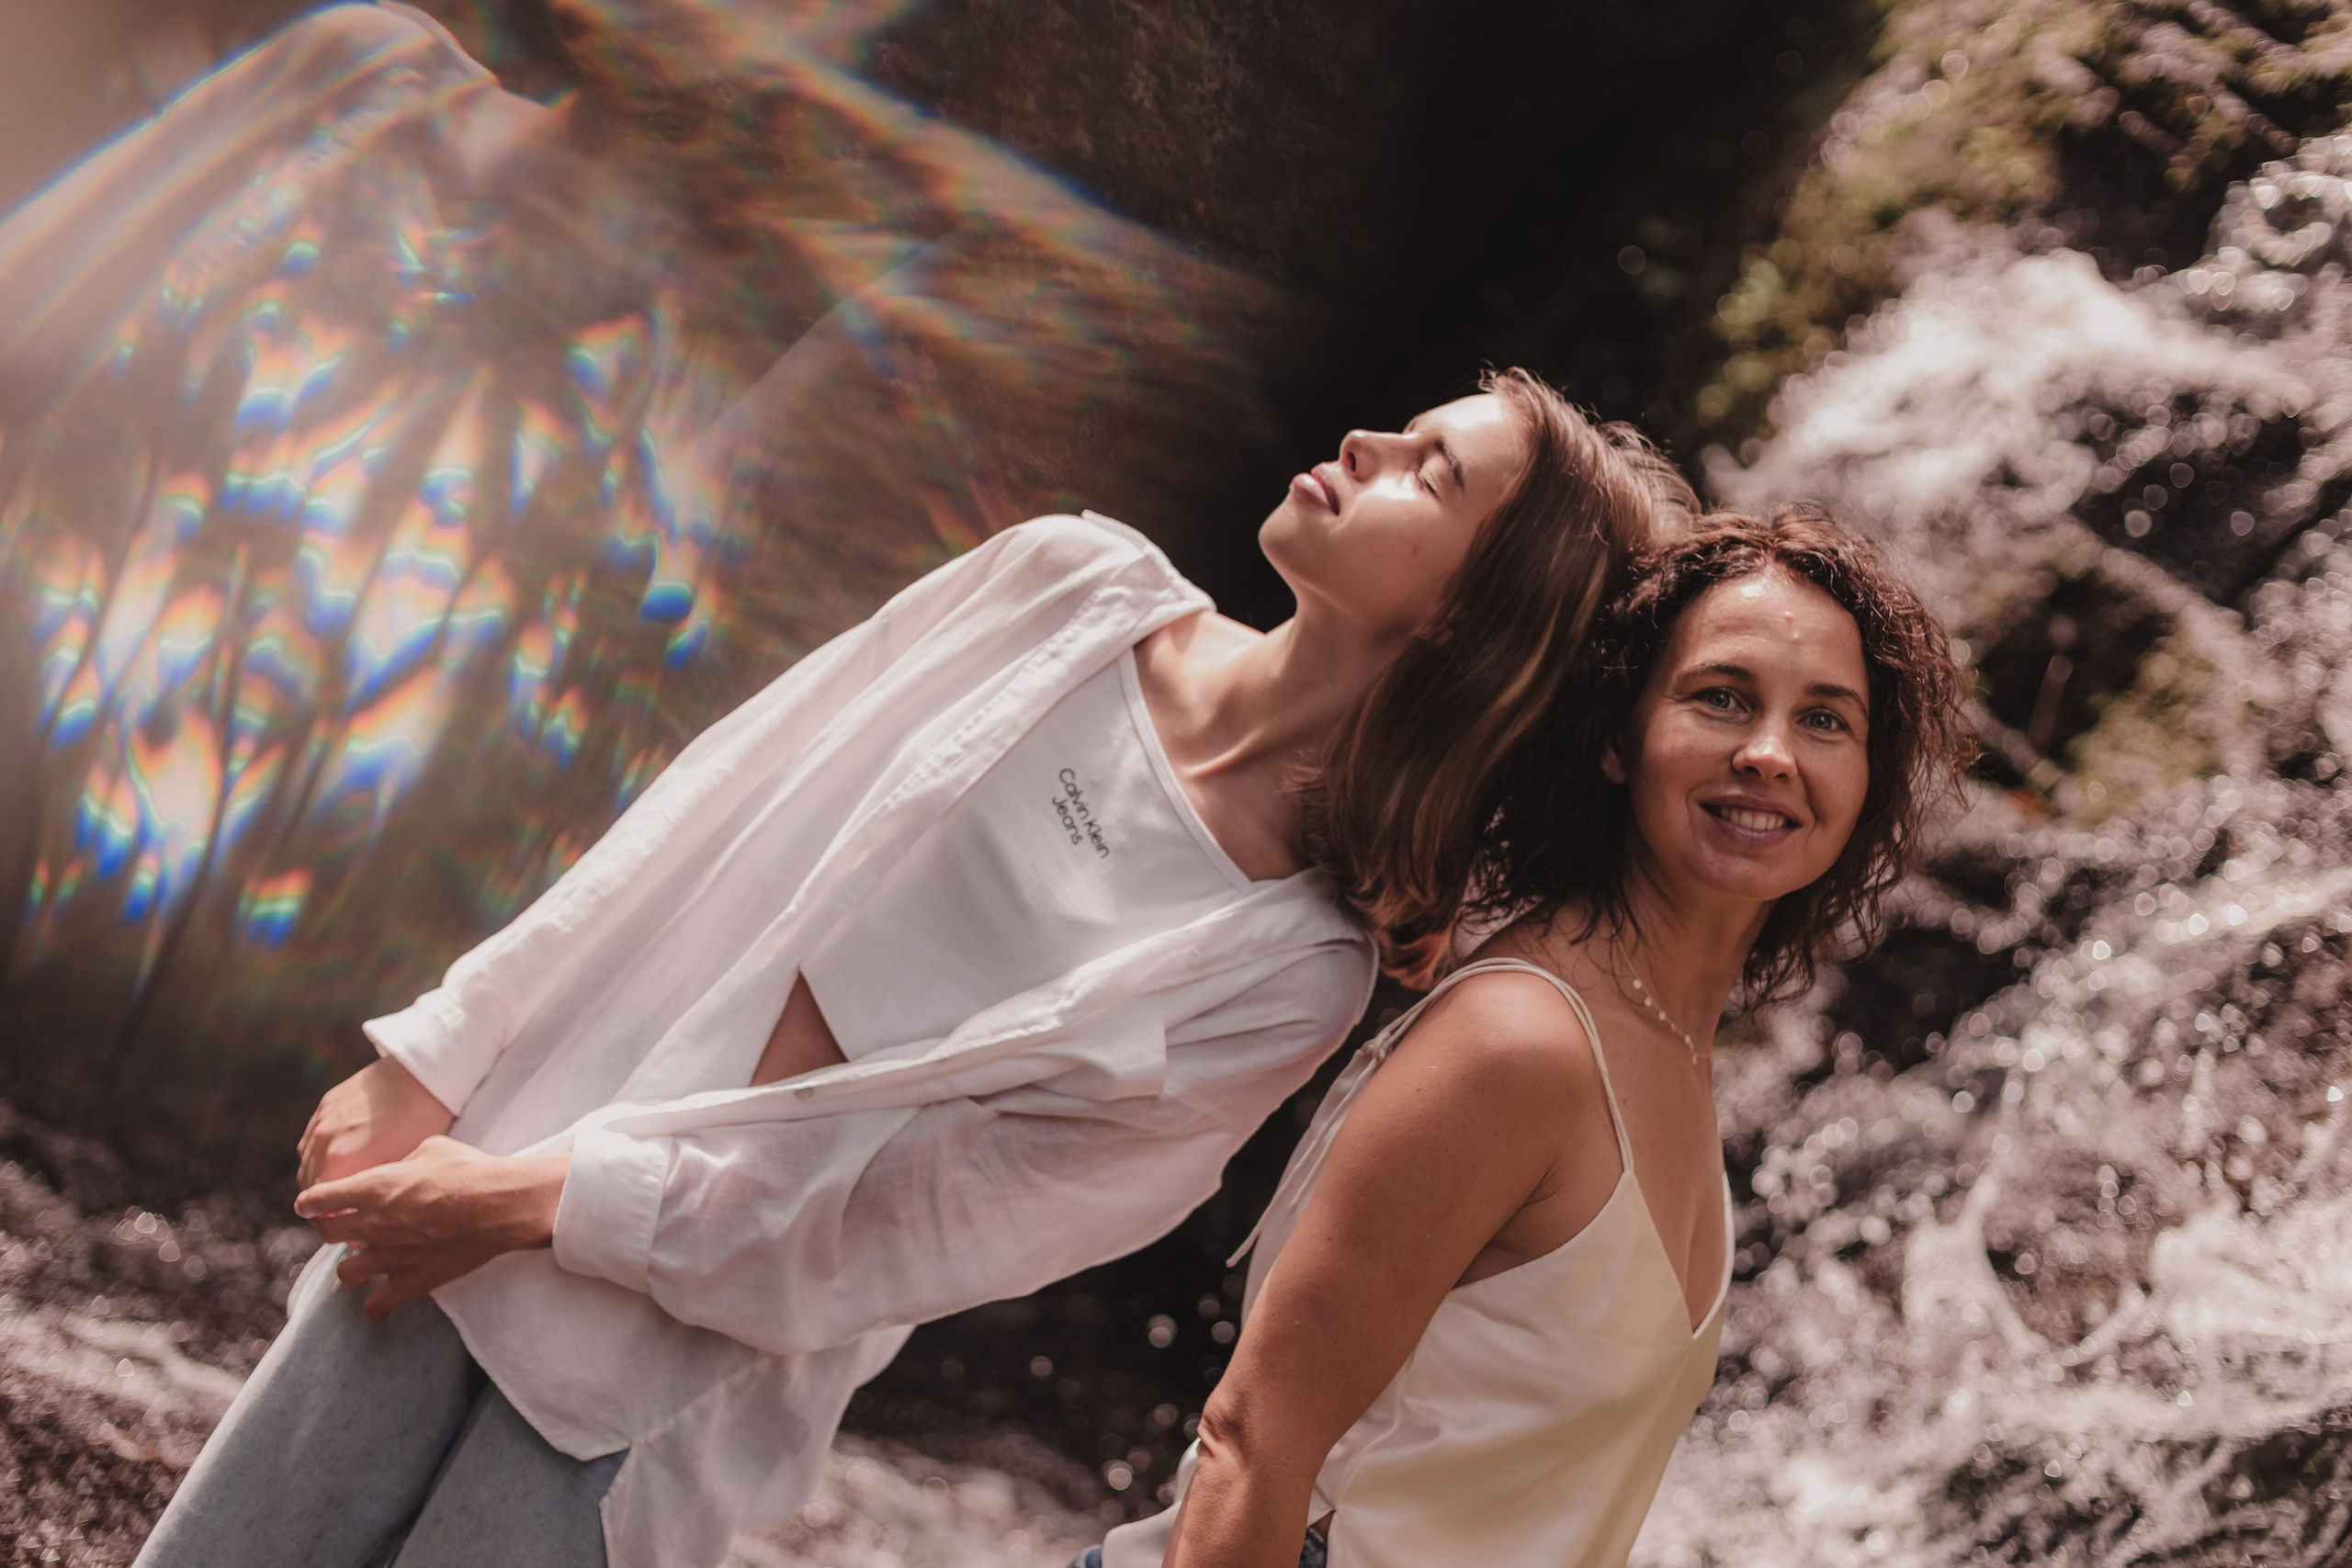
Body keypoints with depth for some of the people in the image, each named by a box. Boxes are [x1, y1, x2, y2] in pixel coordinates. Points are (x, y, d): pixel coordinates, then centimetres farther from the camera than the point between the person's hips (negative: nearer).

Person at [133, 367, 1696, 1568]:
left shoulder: (1288, 970, -13)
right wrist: (433, 1067, 1)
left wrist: (542, 1203, -14)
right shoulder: (1073, 582, -2)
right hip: (471, 1160, 3)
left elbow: (923, 1228, -13)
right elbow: (698, 835, 2)